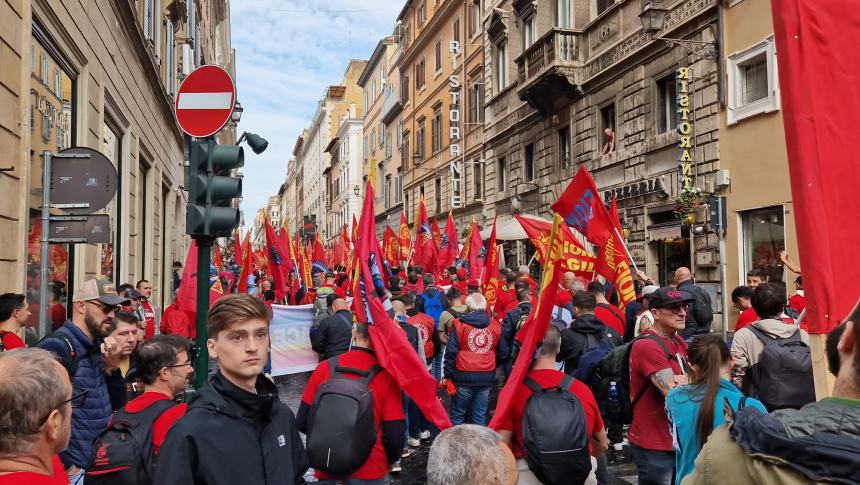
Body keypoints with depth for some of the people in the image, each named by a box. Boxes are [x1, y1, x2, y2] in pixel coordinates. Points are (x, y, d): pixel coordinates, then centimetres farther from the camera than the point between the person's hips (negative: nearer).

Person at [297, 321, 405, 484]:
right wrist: (388, 461, 6)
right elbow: (395, 435, -14)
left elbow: (303, 421, -2)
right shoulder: (385, 375, -15)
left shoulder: (324, 367, -9)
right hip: (369, 472, -2)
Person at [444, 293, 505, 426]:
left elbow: (451, 352, -8)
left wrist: (448, 375, -2)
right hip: (487, 378, 3)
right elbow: (503, 352, 11)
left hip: (464, 377, -3)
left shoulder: (459, 324, -7)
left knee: (457, 415, 9)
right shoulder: (496, 326, 3)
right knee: (480, 416, 10)